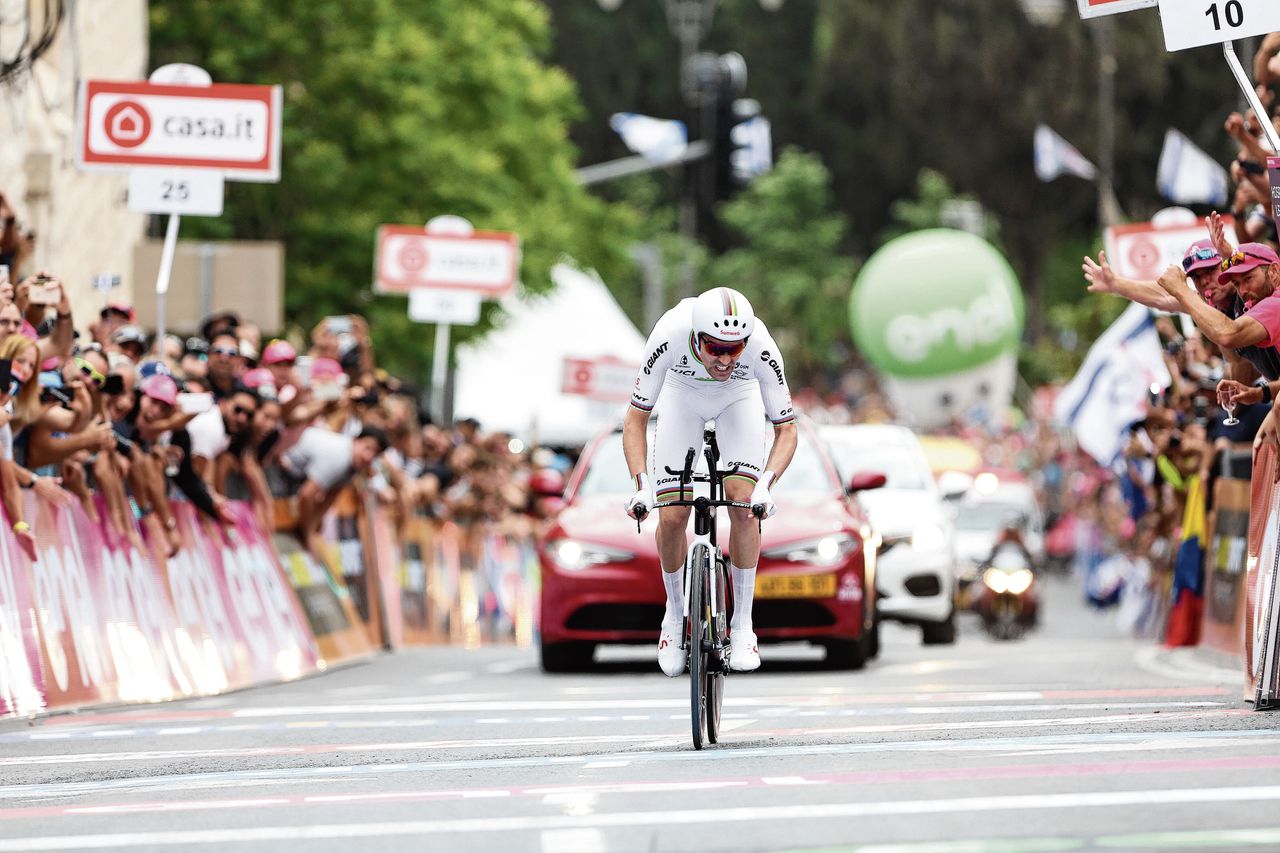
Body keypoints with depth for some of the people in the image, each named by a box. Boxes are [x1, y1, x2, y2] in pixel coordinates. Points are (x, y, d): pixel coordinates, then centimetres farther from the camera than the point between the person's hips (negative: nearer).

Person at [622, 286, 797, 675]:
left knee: (742, 501, -20)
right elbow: (636, 419, -30)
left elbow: (786, 429, -28)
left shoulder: (760, 345, -38)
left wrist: (765, 484, -45)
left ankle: (742, 625, -7)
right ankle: (675, 613, 17)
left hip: (739, 396, 0)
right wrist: (641, 485, -44)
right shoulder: (670, 334, -40)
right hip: (682, 395, 0)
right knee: (672, 516, -10)